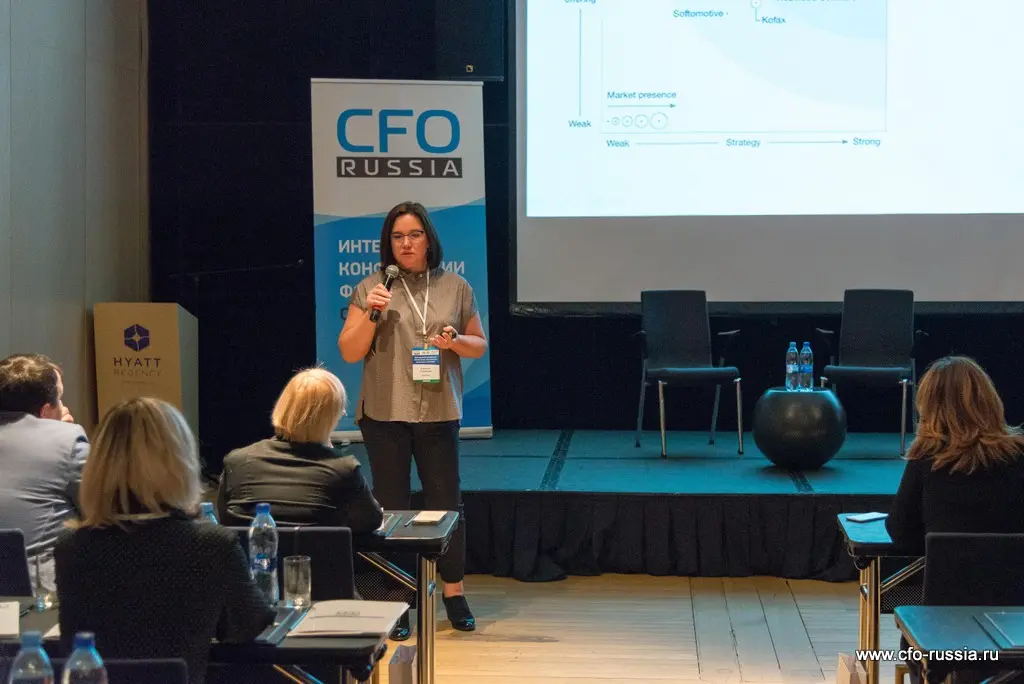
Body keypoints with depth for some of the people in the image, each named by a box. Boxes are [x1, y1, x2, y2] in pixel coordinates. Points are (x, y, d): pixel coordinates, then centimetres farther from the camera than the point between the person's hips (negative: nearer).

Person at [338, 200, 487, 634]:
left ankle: (454, 593, 18)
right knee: (391, 506, 5)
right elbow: (349, 353, 1)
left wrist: (456, 342, -8)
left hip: (439, 414, 1)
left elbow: (479, 345, 14)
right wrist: (370, 315, -13)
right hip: (385, 416, -1)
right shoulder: (370, 290, 2)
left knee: (446, 503, 4)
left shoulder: (455, 288, 7)